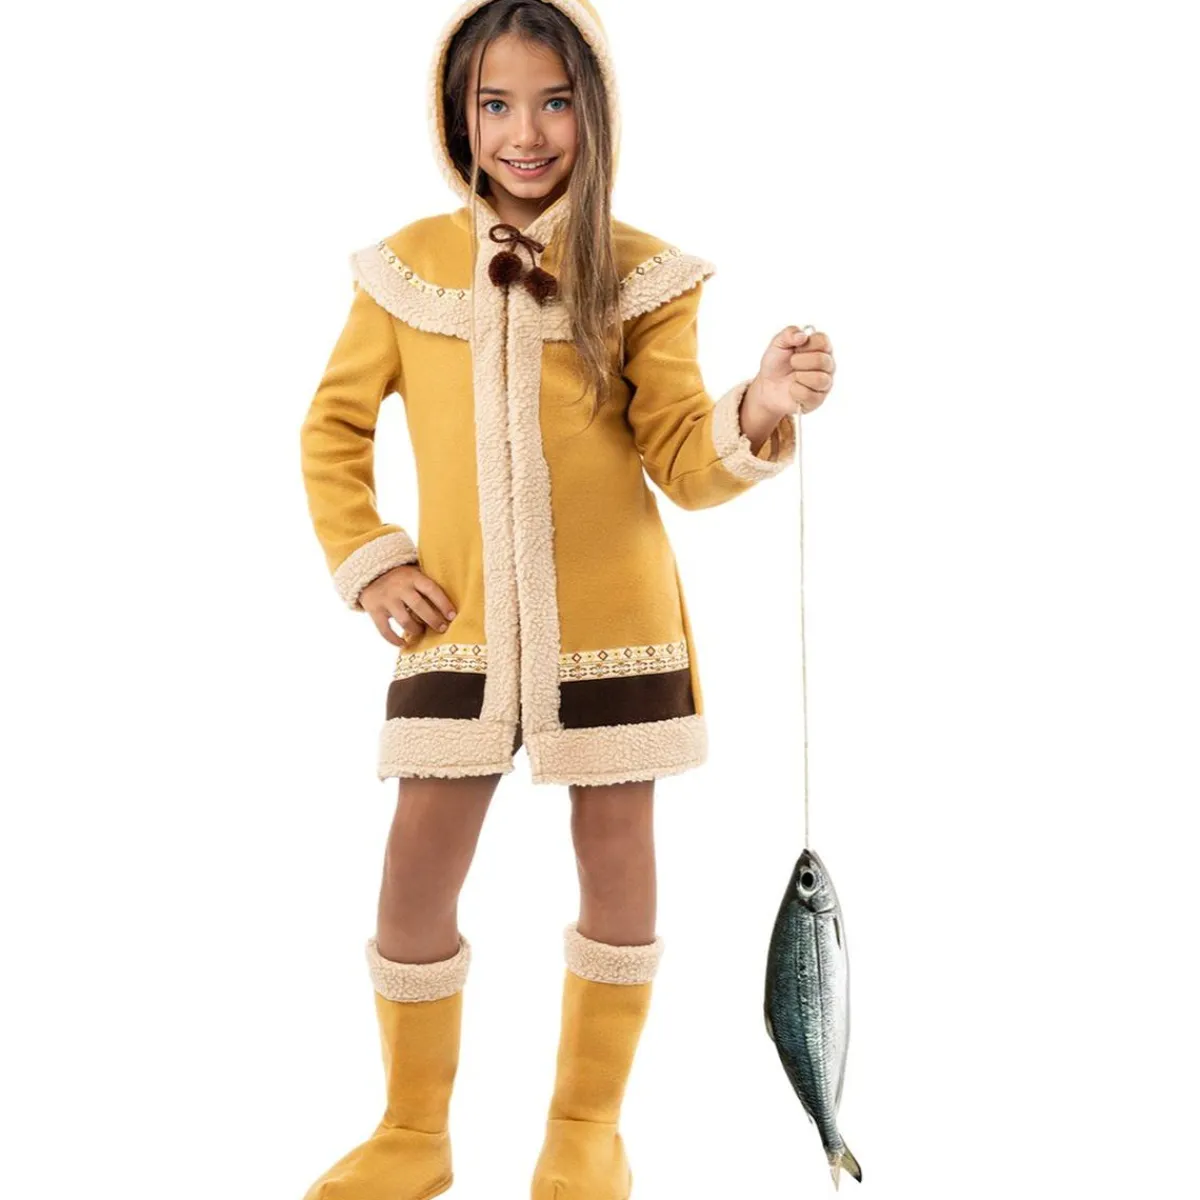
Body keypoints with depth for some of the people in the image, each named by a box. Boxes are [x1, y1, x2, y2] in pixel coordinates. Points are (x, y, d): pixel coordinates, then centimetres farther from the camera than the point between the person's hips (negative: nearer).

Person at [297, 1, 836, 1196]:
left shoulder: (640, 274, -3)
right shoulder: (406, 266, 1)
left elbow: (679, 461, -7)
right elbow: (334, 426, 11)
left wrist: (754, 414, -27)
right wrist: (367, 562, 0)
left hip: (611, 625, -1)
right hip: (458, 626, 1)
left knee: (617, 869, 8)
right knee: (415, 876, 4)